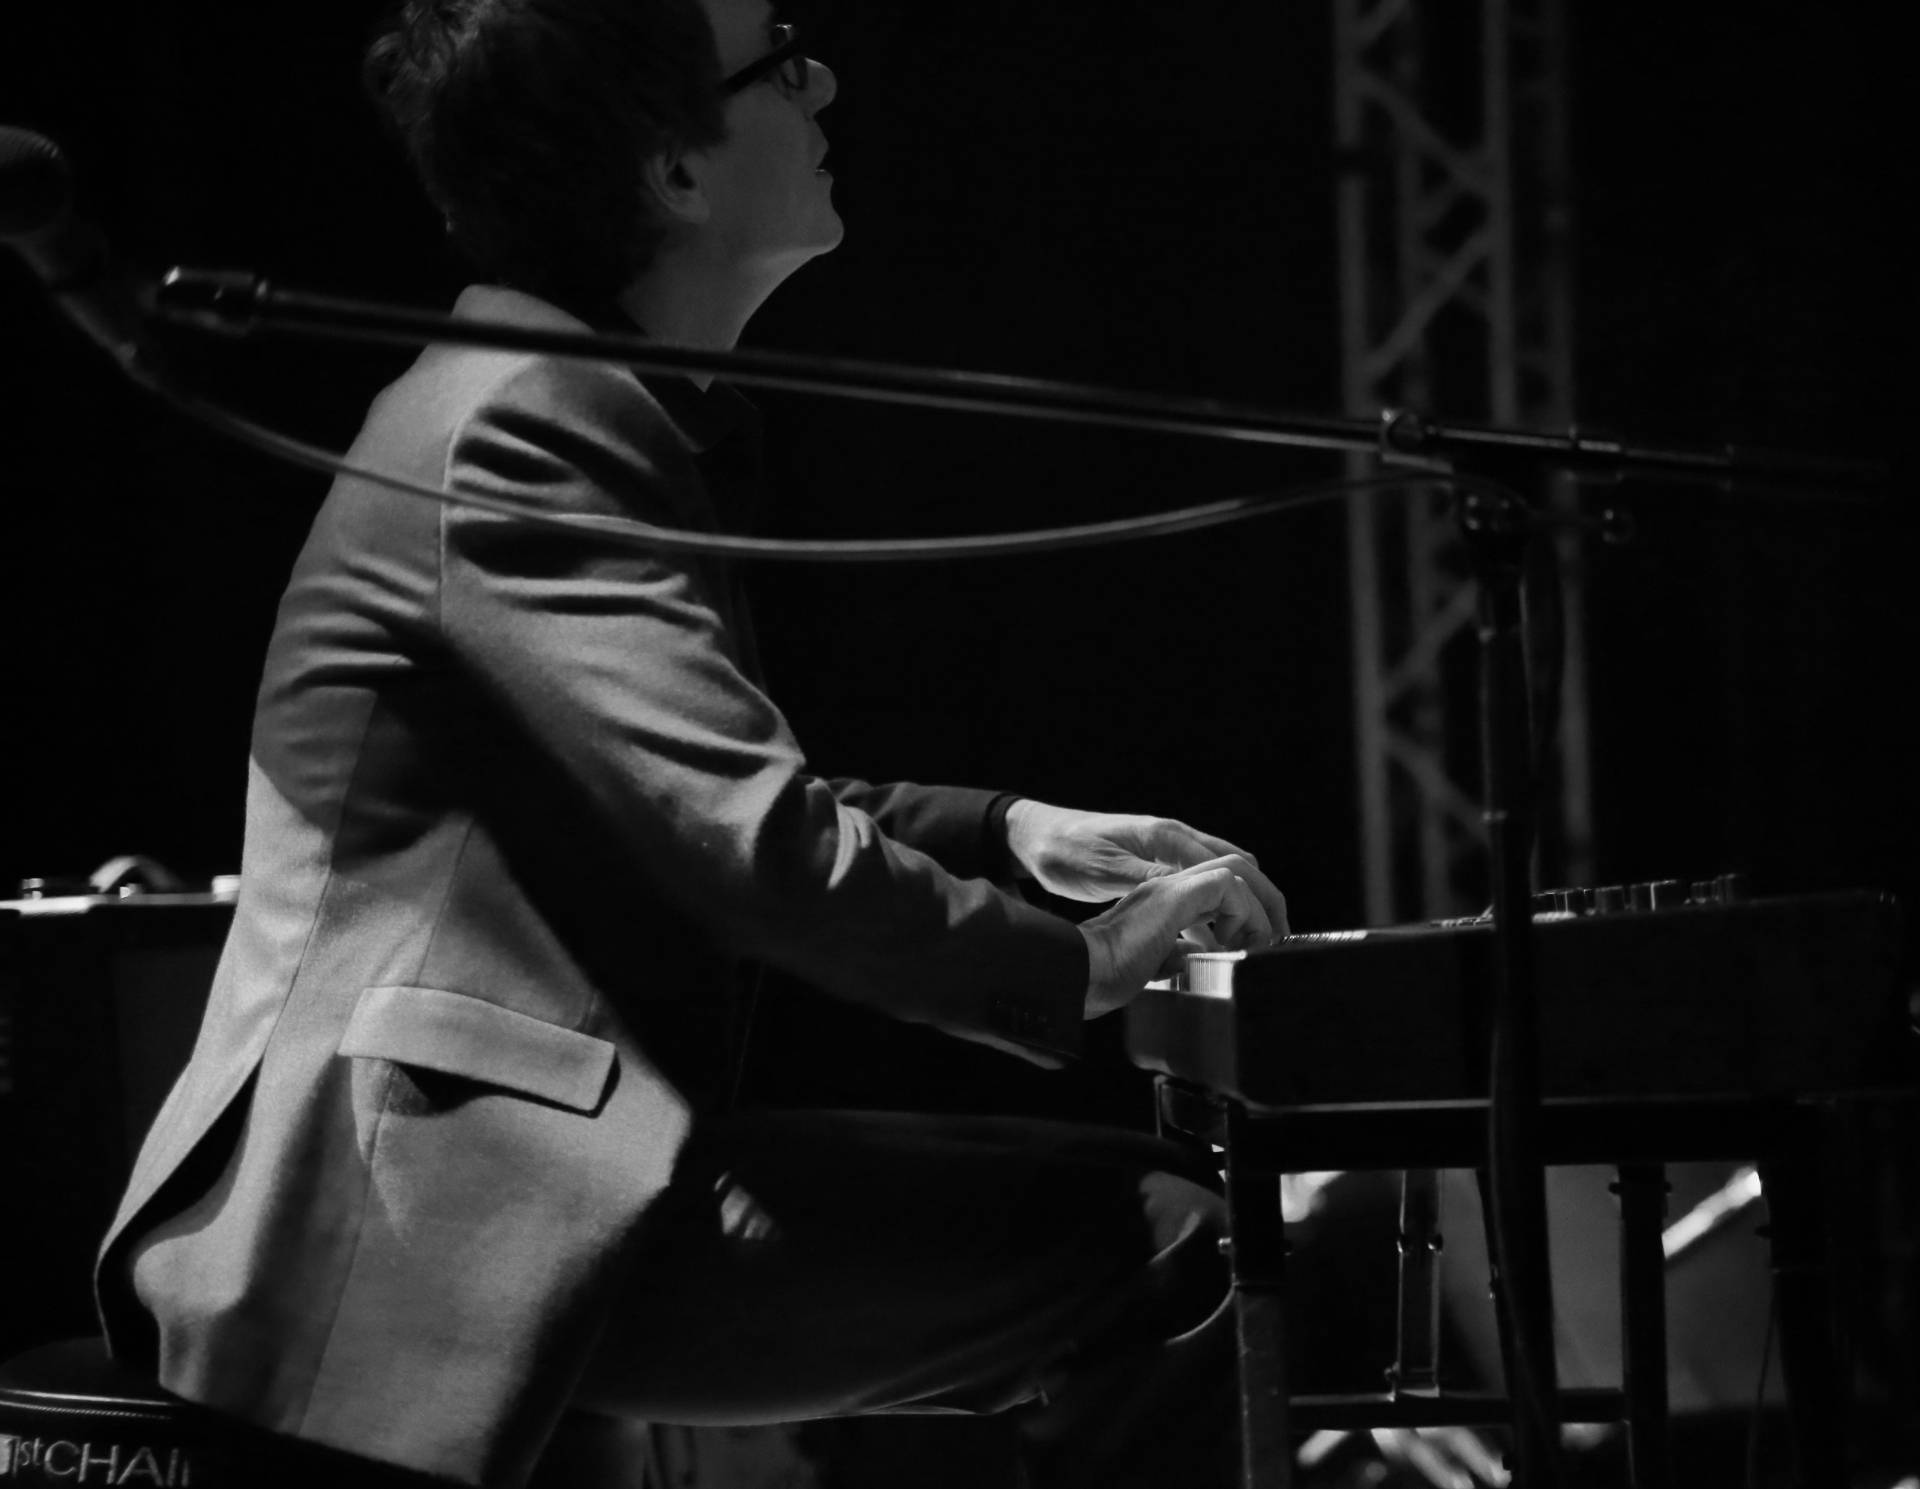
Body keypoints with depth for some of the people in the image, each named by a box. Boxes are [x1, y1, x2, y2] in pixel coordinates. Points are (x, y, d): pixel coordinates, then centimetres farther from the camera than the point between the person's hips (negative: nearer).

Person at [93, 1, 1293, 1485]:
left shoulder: (599, 413, 18)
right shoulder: (512, 431, -15)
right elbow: (759, 852, -22)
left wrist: (1017, 833, 18)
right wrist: (1083, 967, -9)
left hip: (587, 1176, 10)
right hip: (403, 1211, -10)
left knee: (1160, 1241, 3)